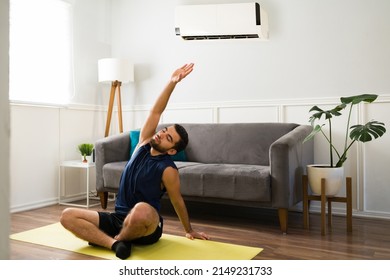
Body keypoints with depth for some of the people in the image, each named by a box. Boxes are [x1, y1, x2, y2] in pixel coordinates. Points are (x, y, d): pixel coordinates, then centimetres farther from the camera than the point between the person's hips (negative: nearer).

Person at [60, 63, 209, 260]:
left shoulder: (168, 170, -13)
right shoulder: (144, 144, 2)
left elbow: (178, 201, -2)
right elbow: (155, 112, -4)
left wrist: (189, 231, 9)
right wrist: (172, 82, -12)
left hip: (146, 228, -6)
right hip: (118, 219, 6)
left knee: (141, 209, -43)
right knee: (67, 216, -9)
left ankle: (119, 239, -12)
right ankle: (114, 243, -23)